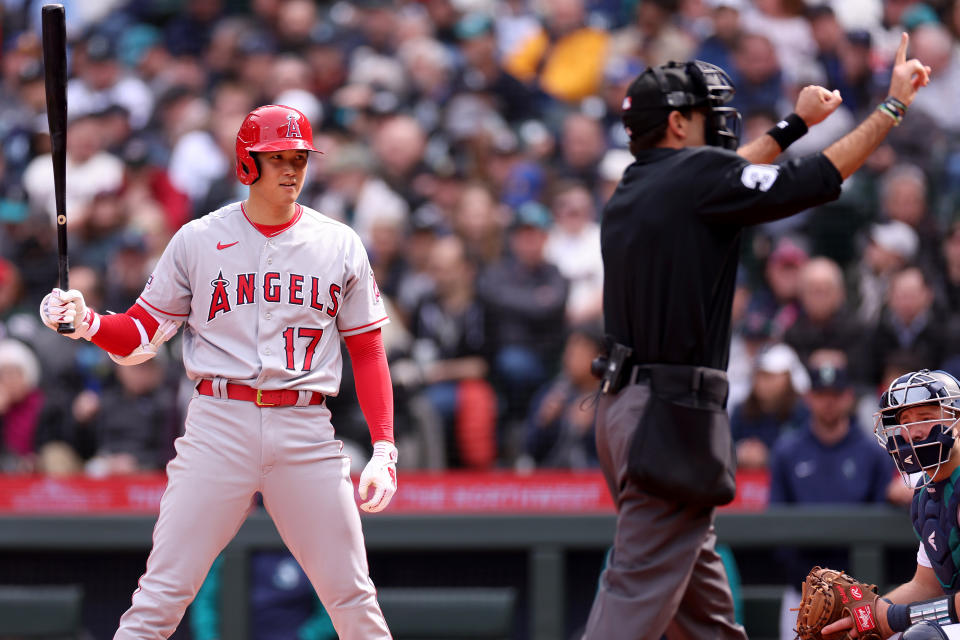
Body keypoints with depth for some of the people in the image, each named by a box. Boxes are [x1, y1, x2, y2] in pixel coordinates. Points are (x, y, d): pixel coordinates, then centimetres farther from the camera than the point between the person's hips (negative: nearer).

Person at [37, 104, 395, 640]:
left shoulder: (340, 246, 9)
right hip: (219, 424, -1)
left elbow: (368, 352, 10)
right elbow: (142, 334, 8)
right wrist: (88, 323, -13)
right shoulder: (198, 241, 6)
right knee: (160, 596, -8)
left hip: (306, 433, 1)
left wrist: (384, 450, 1)